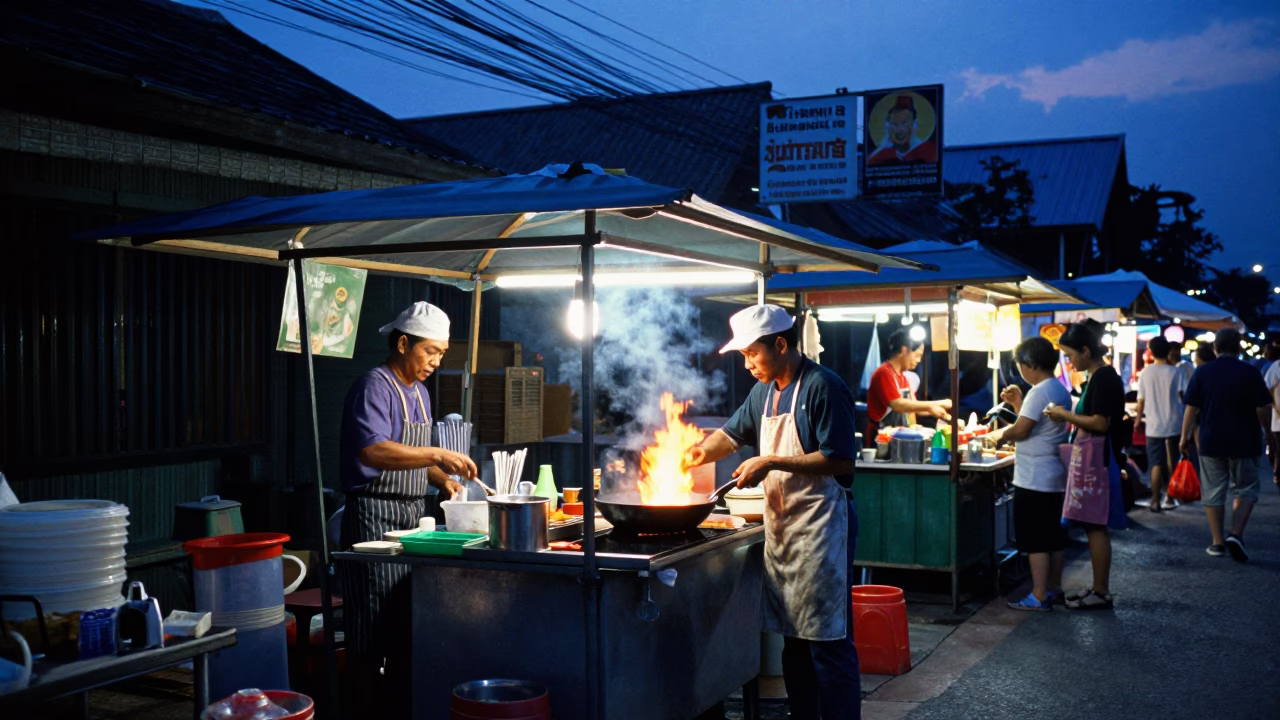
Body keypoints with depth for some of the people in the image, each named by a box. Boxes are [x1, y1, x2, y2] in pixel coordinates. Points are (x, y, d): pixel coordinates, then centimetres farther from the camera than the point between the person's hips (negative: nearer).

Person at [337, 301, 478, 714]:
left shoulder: (419, 393, 16)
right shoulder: (374, 387, -13)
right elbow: (373, 451, -29)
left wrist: (441, 478, 7)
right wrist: (437, 456, -32)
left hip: (411, 517, 9)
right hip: (375, 515, -9)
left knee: (408, 622, 13)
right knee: (374, 628, -5)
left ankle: (401, 704, 23)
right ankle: (364, 705, 4)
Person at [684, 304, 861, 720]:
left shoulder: (822, 387, -13)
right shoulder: (764, 391, 12)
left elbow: (839, 460, -18)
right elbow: (734, 432, 23)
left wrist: (772, 462, -20)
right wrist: (701, 452, 4)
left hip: (819, 528, -8)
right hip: (780, 529, 8)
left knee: (828, 642, -5)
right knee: (794, 639, 13)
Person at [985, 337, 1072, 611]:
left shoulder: (1040, 392, -18)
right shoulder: (1060, 390, 13)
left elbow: (1021, 430, -22)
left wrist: (999, 435, -5)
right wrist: (1018, 404, 11)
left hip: (1035, 478, -10)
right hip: (1055, 475, 10)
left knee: (1035, 540, -5)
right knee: (1054, 537, 15)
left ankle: (1039, 597, -3)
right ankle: (1054, 589, 22)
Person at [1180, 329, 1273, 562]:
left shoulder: (1202, 373, -2)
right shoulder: (1250, 373, -7)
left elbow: (1191, 410, -2)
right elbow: (1263, 410, -6)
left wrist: (1185, 437, 8)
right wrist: (1267, 430, 13)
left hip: (1211, 443, 1)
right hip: (1245, 444, -1)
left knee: (1213, 493, 9)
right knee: (1245, 490, 12)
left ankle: (1218, 542, 12)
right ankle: (1236, 534, -6)